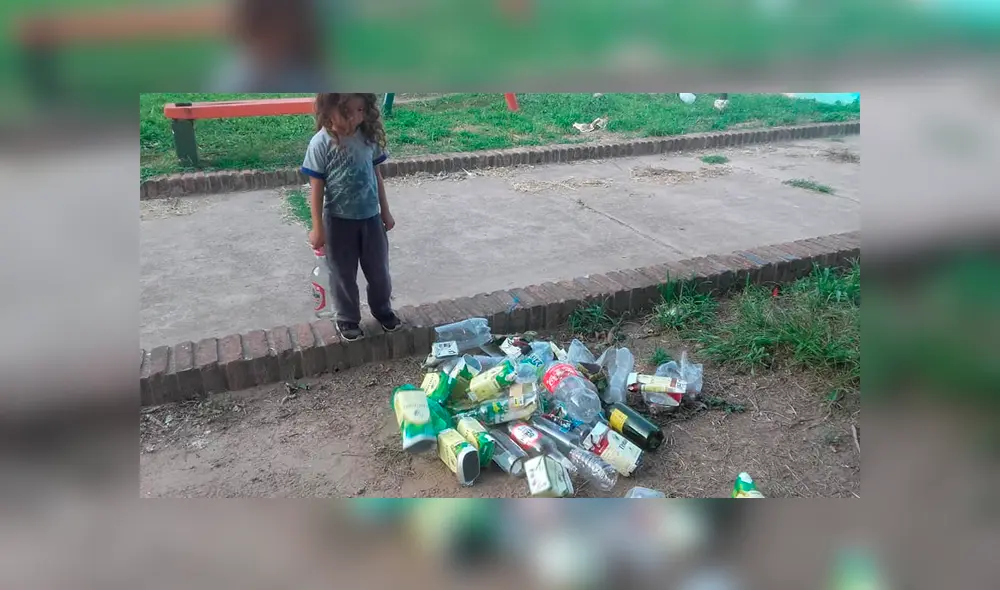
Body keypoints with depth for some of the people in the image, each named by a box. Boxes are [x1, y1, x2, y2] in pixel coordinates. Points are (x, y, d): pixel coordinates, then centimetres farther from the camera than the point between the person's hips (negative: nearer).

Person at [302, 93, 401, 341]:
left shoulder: (369, 136, -5)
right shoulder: (322, 143, -17)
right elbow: (316, 188, -12)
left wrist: (385, 211, 11)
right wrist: (318, 228, -10)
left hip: (371, 216, 4)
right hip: (339, 220, -3)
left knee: (378, 269, 17)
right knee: (343, 274, 12)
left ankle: (382, 309, 40)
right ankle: (348, 318, 31)